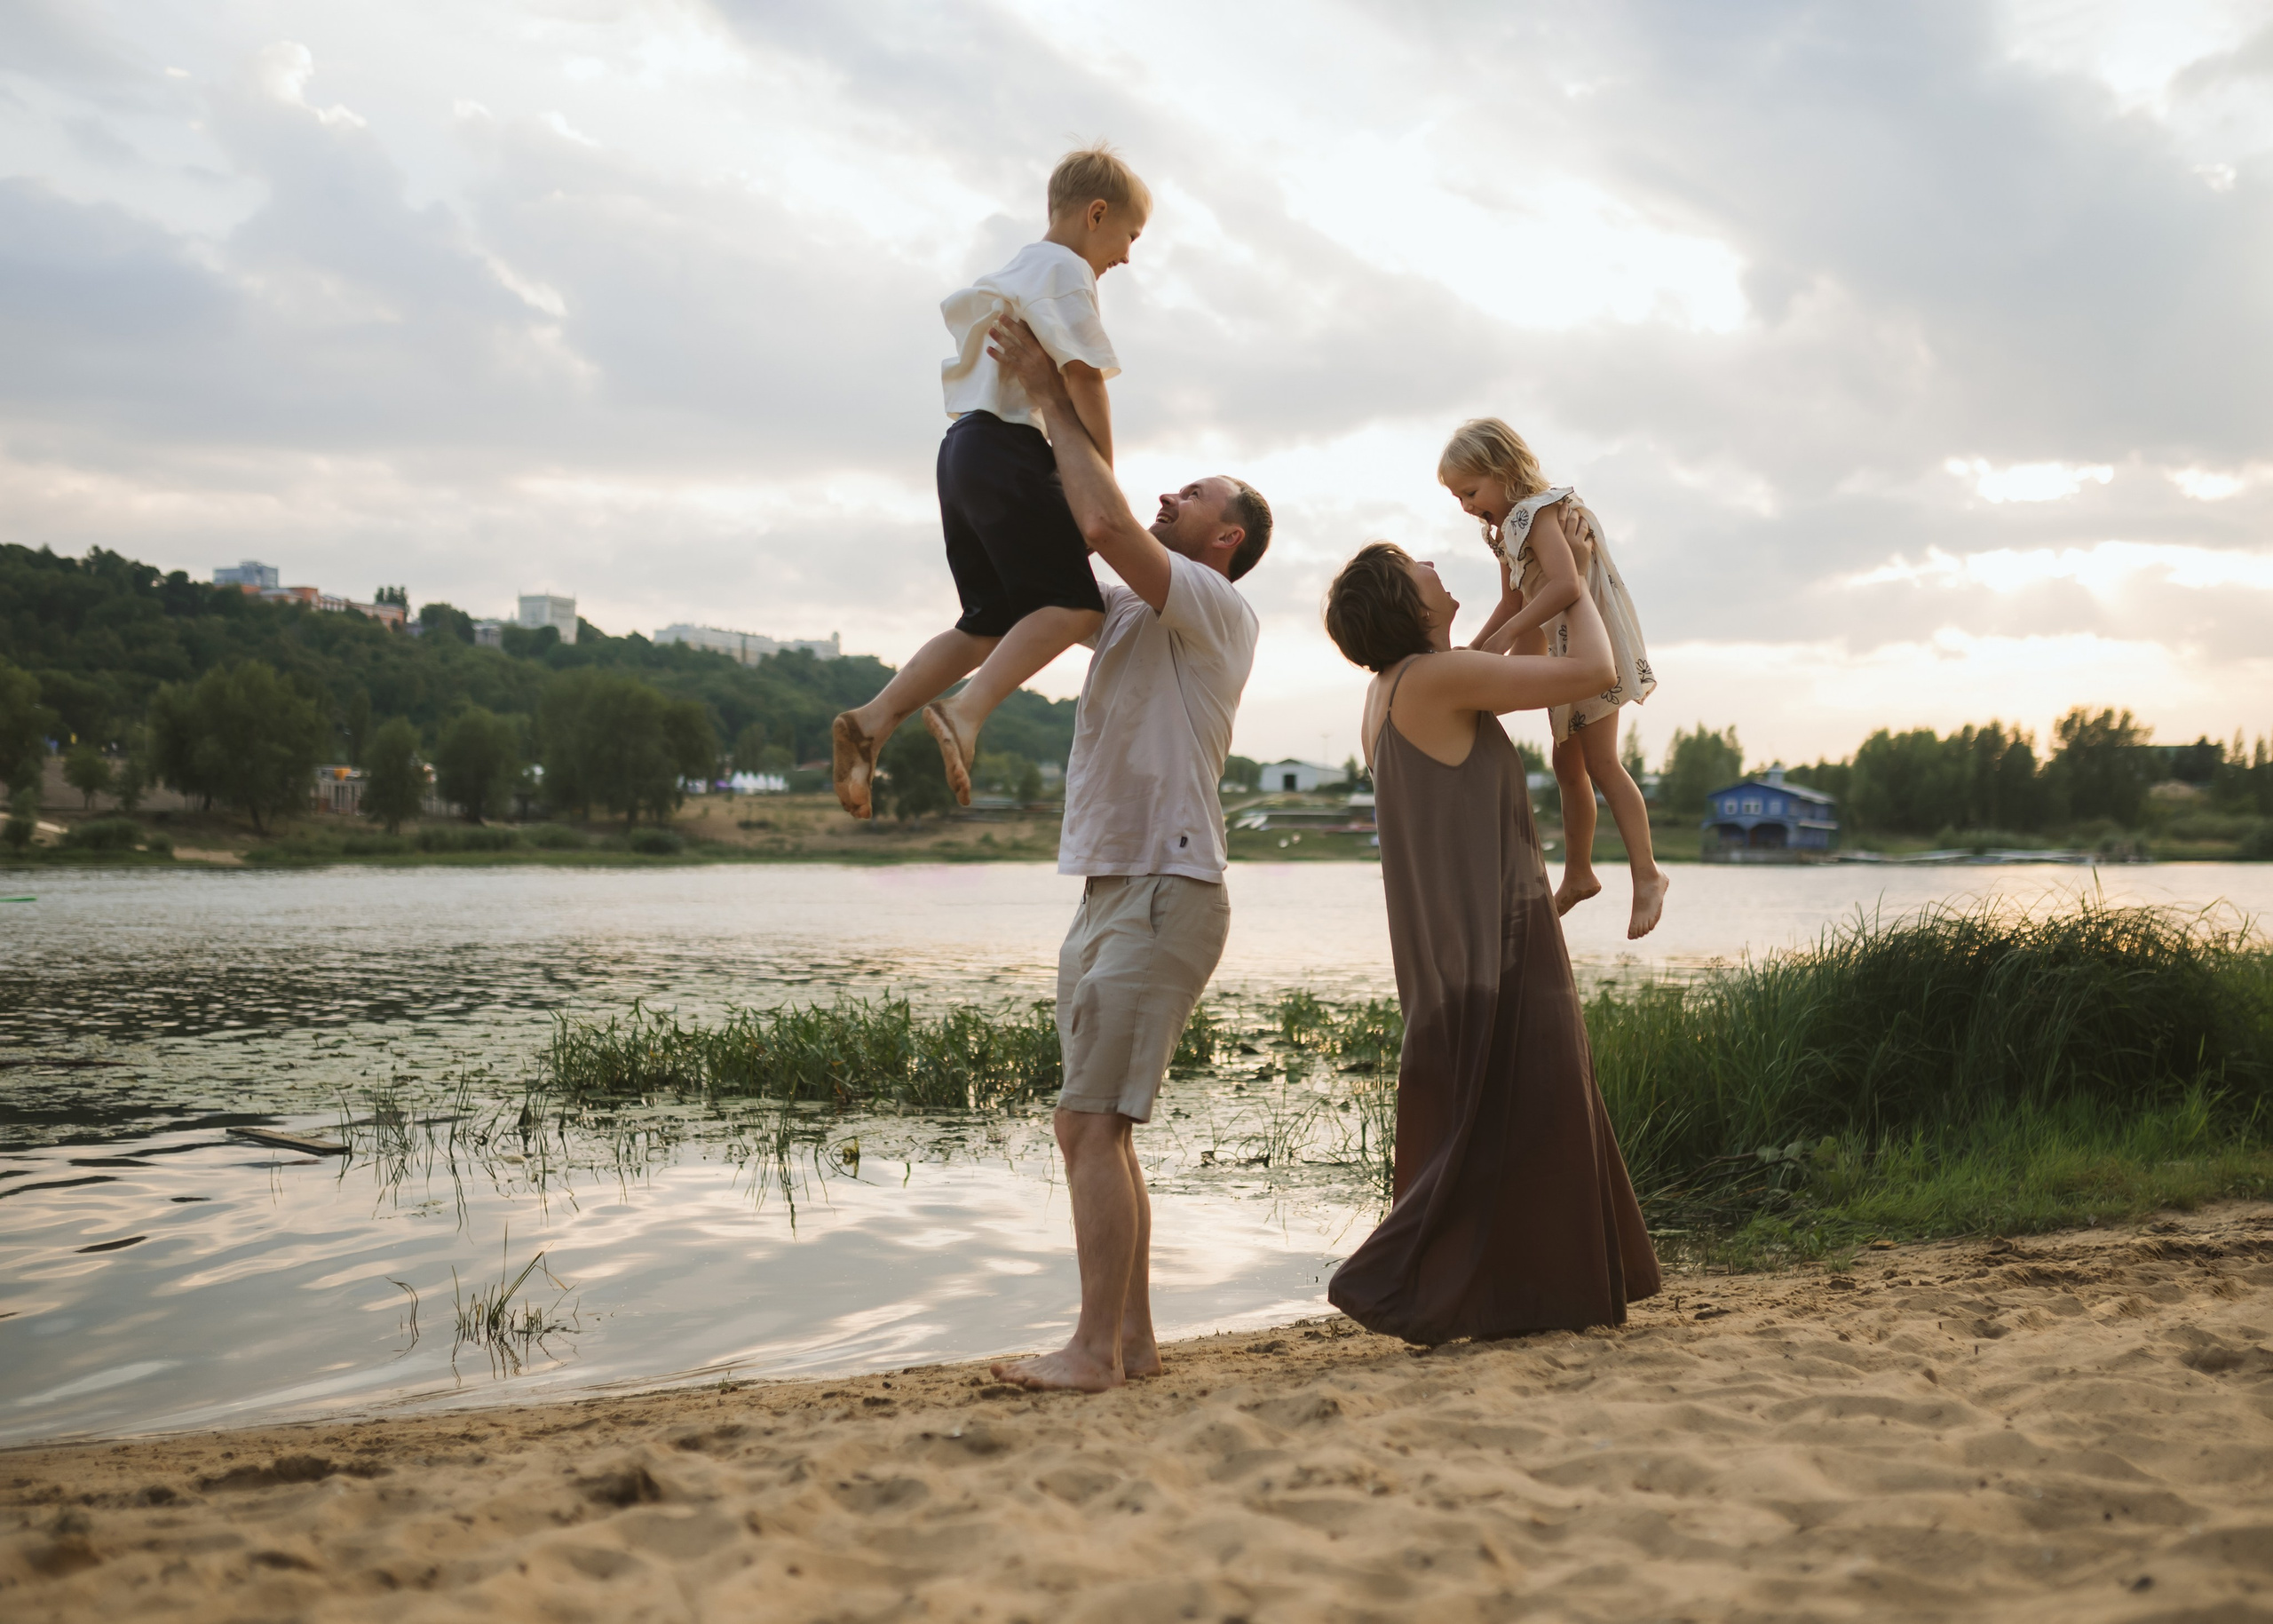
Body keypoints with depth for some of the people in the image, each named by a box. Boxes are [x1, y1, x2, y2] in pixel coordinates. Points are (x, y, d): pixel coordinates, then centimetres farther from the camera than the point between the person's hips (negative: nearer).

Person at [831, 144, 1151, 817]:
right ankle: (966, 712, -32)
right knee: (1073, 603, -14)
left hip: (963, 448, 10)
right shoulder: (1066, 270, -3)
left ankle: (871, 720, -2)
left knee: (992, 623, 9)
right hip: (1008, 448, -10)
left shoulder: (1013, 270, 27)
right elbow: (1082, 377, -13)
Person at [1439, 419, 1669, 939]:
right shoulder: (1505, 528, 8)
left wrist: (1505, 636, -38)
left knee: (1600, 762, -9)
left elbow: (1566, 585, -39)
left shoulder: (1539, 514, -23)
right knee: (1567, 765, 13)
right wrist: (1474, 649, 5)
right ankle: (1578, 875, 24)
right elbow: (1513, 602, 15)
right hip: (1559, 653, 10)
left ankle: (1646, 874, -2)